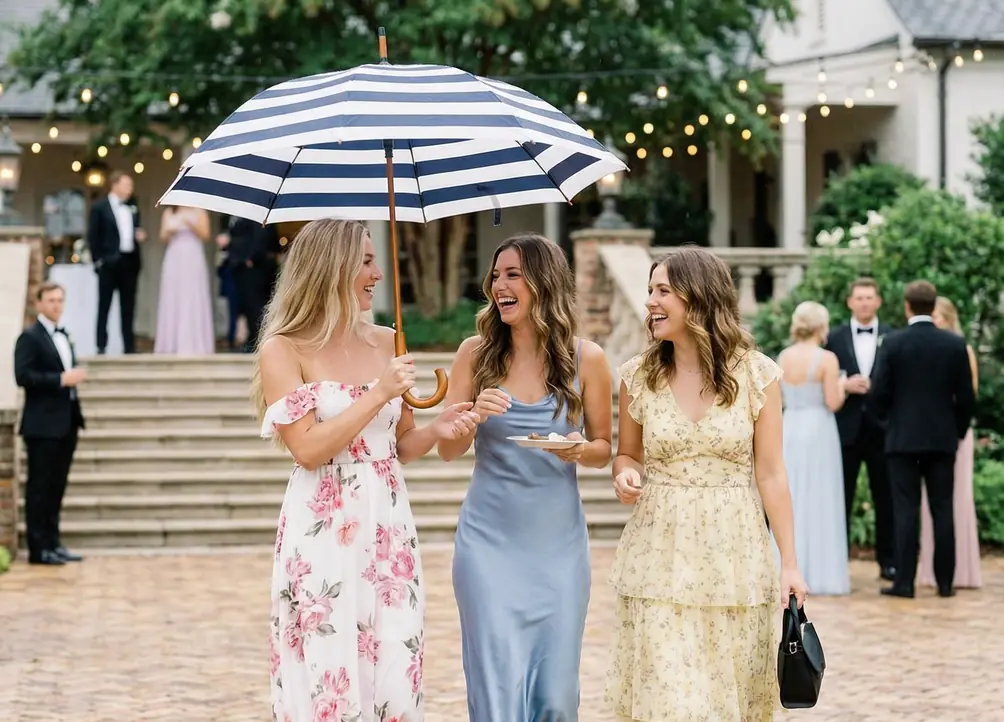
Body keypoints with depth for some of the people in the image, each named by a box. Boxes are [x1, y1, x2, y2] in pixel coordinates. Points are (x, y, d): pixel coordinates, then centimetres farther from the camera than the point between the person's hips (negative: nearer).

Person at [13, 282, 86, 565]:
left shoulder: (63, 336, 18)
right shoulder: (30, 337, -8)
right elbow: (23, 376, -19)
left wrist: (74, 377, 6)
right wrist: (61, 379, -21)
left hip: (66, 423, 8)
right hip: (43, 425, -8)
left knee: (57, 486, 10)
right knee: (40, 486, -4)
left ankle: (53, 542, 15)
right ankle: (38, 548, -2)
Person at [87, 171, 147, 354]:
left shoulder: (133, 208, 13)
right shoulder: (99, 208, -2)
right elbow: (93, 236, -4)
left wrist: (140, 236, 0)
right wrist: (98, 260, -8)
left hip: (130, 262, 5)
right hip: (109, 262, -5)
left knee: (128, 307, 7)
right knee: (104, 306, 1)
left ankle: (129, 346, 11)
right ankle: (101, 346, 3)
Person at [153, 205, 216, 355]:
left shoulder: (198, 211, 5)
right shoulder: (169, 212, 13)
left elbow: (205, 235, -2)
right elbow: (163, 238, 12)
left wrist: (190, 223, -15)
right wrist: (168, 230, -9)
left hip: (193, 259, -3)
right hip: (174, 259, 3)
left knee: (193, 302, -6)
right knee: (173, 301, -1)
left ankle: (195, 346, -7)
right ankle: (173, 346, -1)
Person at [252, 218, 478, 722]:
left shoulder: (386, 344, 11)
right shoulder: (284, 350, -4)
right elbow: (307, 448, -13)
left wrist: (437, 429, -3)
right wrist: (377, 395, -14)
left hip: (388, 530, 5)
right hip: (323, 533, -5)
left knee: (394, 676, 2)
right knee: (329, 680, -3)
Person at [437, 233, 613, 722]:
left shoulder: (585, 358, -1)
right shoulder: (476, 352, 1)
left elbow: (603, 447, 9)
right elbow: (446, 450, 3)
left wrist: (581, 450, -14)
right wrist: (474, 417, -17)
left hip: (559, 544, 1)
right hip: (490, 539, 0)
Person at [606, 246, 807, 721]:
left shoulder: (757, 374, -3)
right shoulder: (638, 376, 2)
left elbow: (770, 474, -1)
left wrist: (789, 563, -3)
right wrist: (625, 474, -9)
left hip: (732, 554, -1)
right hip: (659, 556, 1)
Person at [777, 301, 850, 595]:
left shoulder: (784, 357, 4)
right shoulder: (827, 359, -10)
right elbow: (833, 403, -12)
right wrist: (842, 386, 6)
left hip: (789, 430, 5)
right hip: (818, 429, -5)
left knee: (790, 501, 10)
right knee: (819, 502, 1)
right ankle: (820, 574, 2)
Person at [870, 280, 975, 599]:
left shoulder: (893, 343, -7)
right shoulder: (955, 344, -1)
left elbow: (879, 393, -6)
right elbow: (966, 397, 1)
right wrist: (958, 430, 15)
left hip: (903, 438, -2)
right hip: (943, 438, 2)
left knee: (906, 511, 0)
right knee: (942, 510, 6)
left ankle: (904, 581, -2)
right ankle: (945, 582, 7)